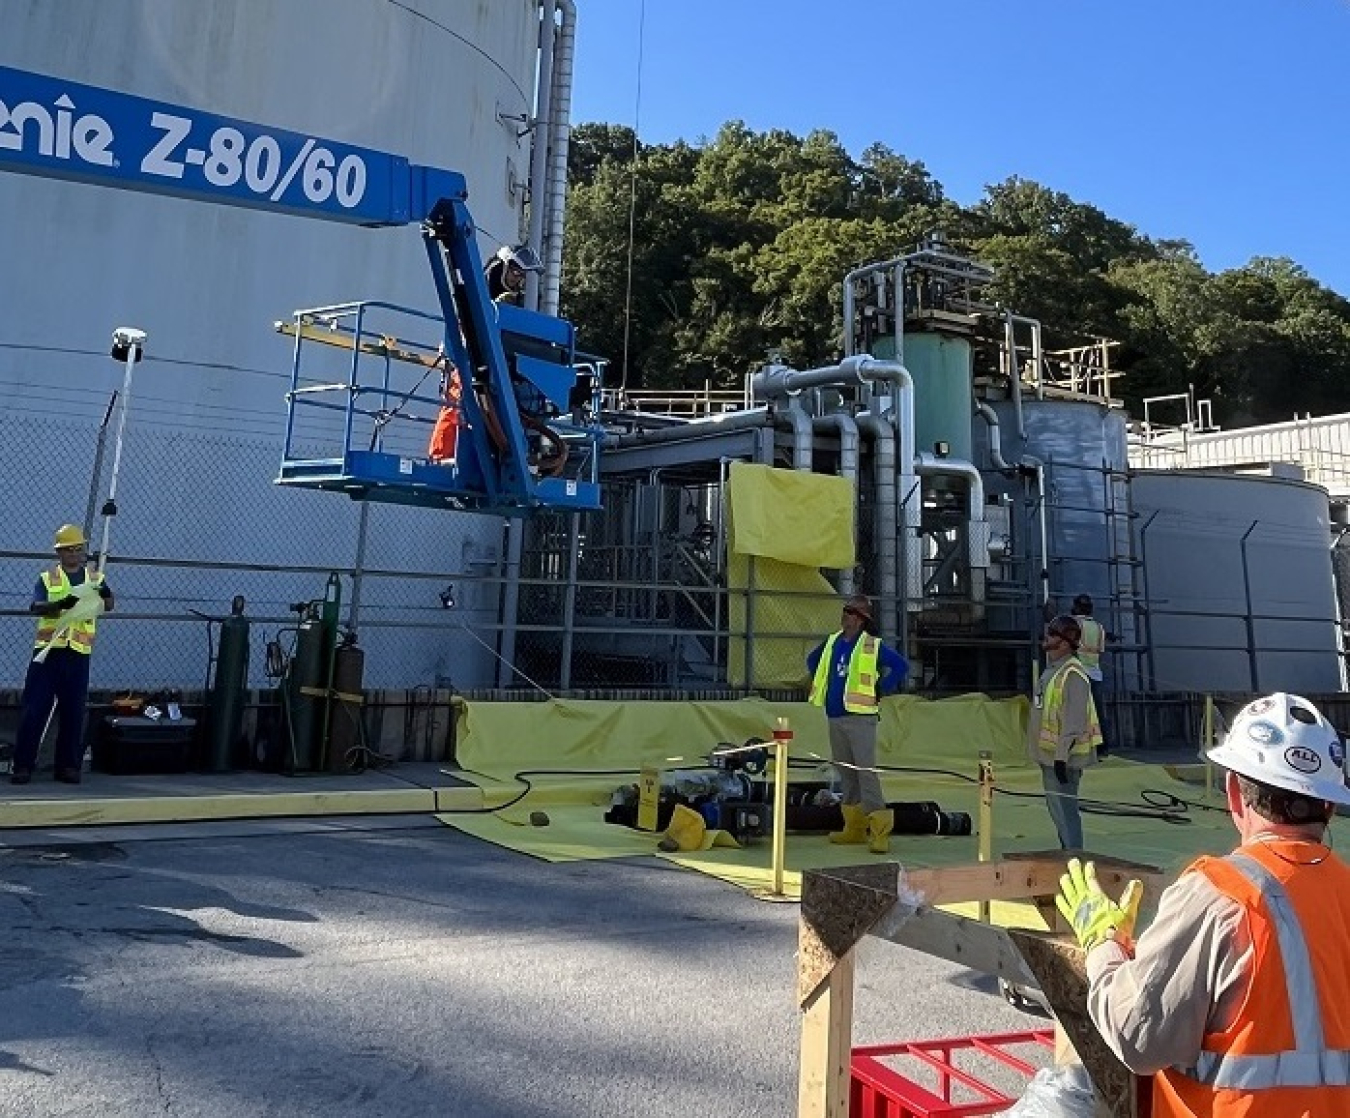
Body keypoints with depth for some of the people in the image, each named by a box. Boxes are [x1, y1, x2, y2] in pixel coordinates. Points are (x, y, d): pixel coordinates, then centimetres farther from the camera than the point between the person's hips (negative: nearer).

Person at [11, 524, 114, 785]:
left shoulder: (95, 578, 9)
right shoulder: (47, 578, 7)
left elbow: (108, 606, -8)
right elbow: (36, 607, -10)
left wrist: (106, 595, -32)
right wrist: (61, 603, -30)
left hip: (78, 654, 1)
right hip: (47, 649, -1)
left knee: (73, 712, 5)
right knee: (34, 708, -1)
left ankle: (68, 765, 12)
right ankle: (22, 765, 7)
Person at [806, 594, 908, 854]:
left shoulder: (873, 645, -7)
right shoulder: (831, 643, 10)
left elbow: (901, 666, -10)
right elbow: (812, 660, 28)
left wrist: (880, 691, -9)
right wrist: (821, 685, 18)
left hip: (860, 717, -7)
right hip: (834, 717, 7)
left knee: (865, 770, -13)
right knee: (845, 771, 12)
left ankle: (879, 830, -11)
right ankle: (855, 828, 22)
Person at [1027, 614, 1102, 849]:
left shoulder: (1072, 673, -18)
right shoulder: (1051, 670, 14)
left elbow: (1074, 720, -23)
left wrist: (1062, 756, -24)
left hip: (1063, 758, -10)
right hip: (1048, 755, 10)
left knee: (1065, 810, -7)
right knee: (1057, 809, 18)